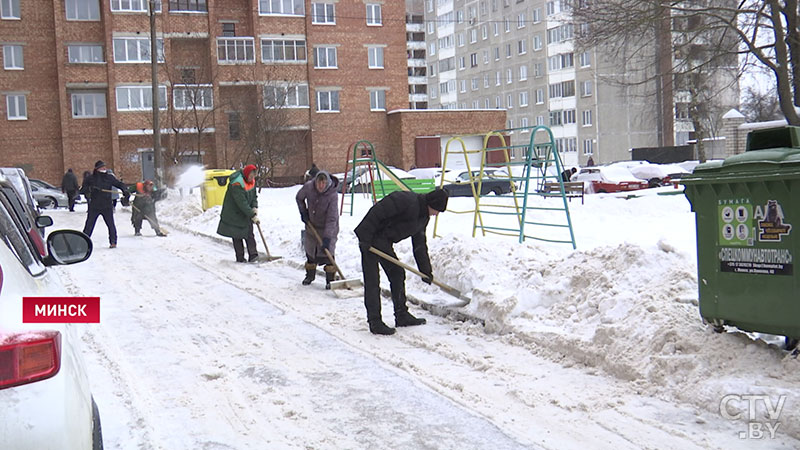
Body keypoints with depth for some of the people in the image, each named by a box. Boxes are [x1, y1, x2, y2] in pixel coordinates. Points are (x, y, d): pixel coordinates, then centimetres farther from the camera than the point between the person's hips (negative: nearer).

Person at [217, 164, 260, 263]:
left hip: (246, 214, 7)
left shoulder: (251, 181, -1)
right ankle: (240, 258, 8)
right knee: (237, 236, 3)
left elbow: (254, 196, 9)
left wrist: (255, 207, -11)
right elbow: (242, 203, -30)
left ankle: (253, 255, -1)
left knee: (249, 234, 1)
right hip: (234, 215, -7)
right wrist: (253, 216, -28)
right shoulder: (237, 184, -27)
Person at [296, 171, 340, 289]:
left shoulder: (333, 195, -30)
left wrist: (327, 237, -35)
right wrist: (303, 212, -2)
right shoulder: (308, 187, -19)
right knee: (310, 250, 13)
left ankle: (330, 279, 2)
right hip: (312, 225, 4)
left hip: (328, 228, -4)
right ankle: (310, 275, 32)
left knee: (328, 252, -10)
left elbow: (331, 218, -31)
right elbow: (299, 198, 5)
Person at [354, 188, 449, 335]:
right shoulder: (405, 200, -22)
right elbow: (377, 212, -26)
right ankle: (374, 322, -4)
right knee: (372, 281, -7)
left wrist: (426, 270, 14)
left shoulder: (423, 216, 9)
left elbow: (420, 245, 16)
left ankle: (402, 315, 23)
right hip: (370, 240, -10)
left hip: (385, 242, 10)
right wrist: (365, 237, -27)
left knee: (398, 274, 13)